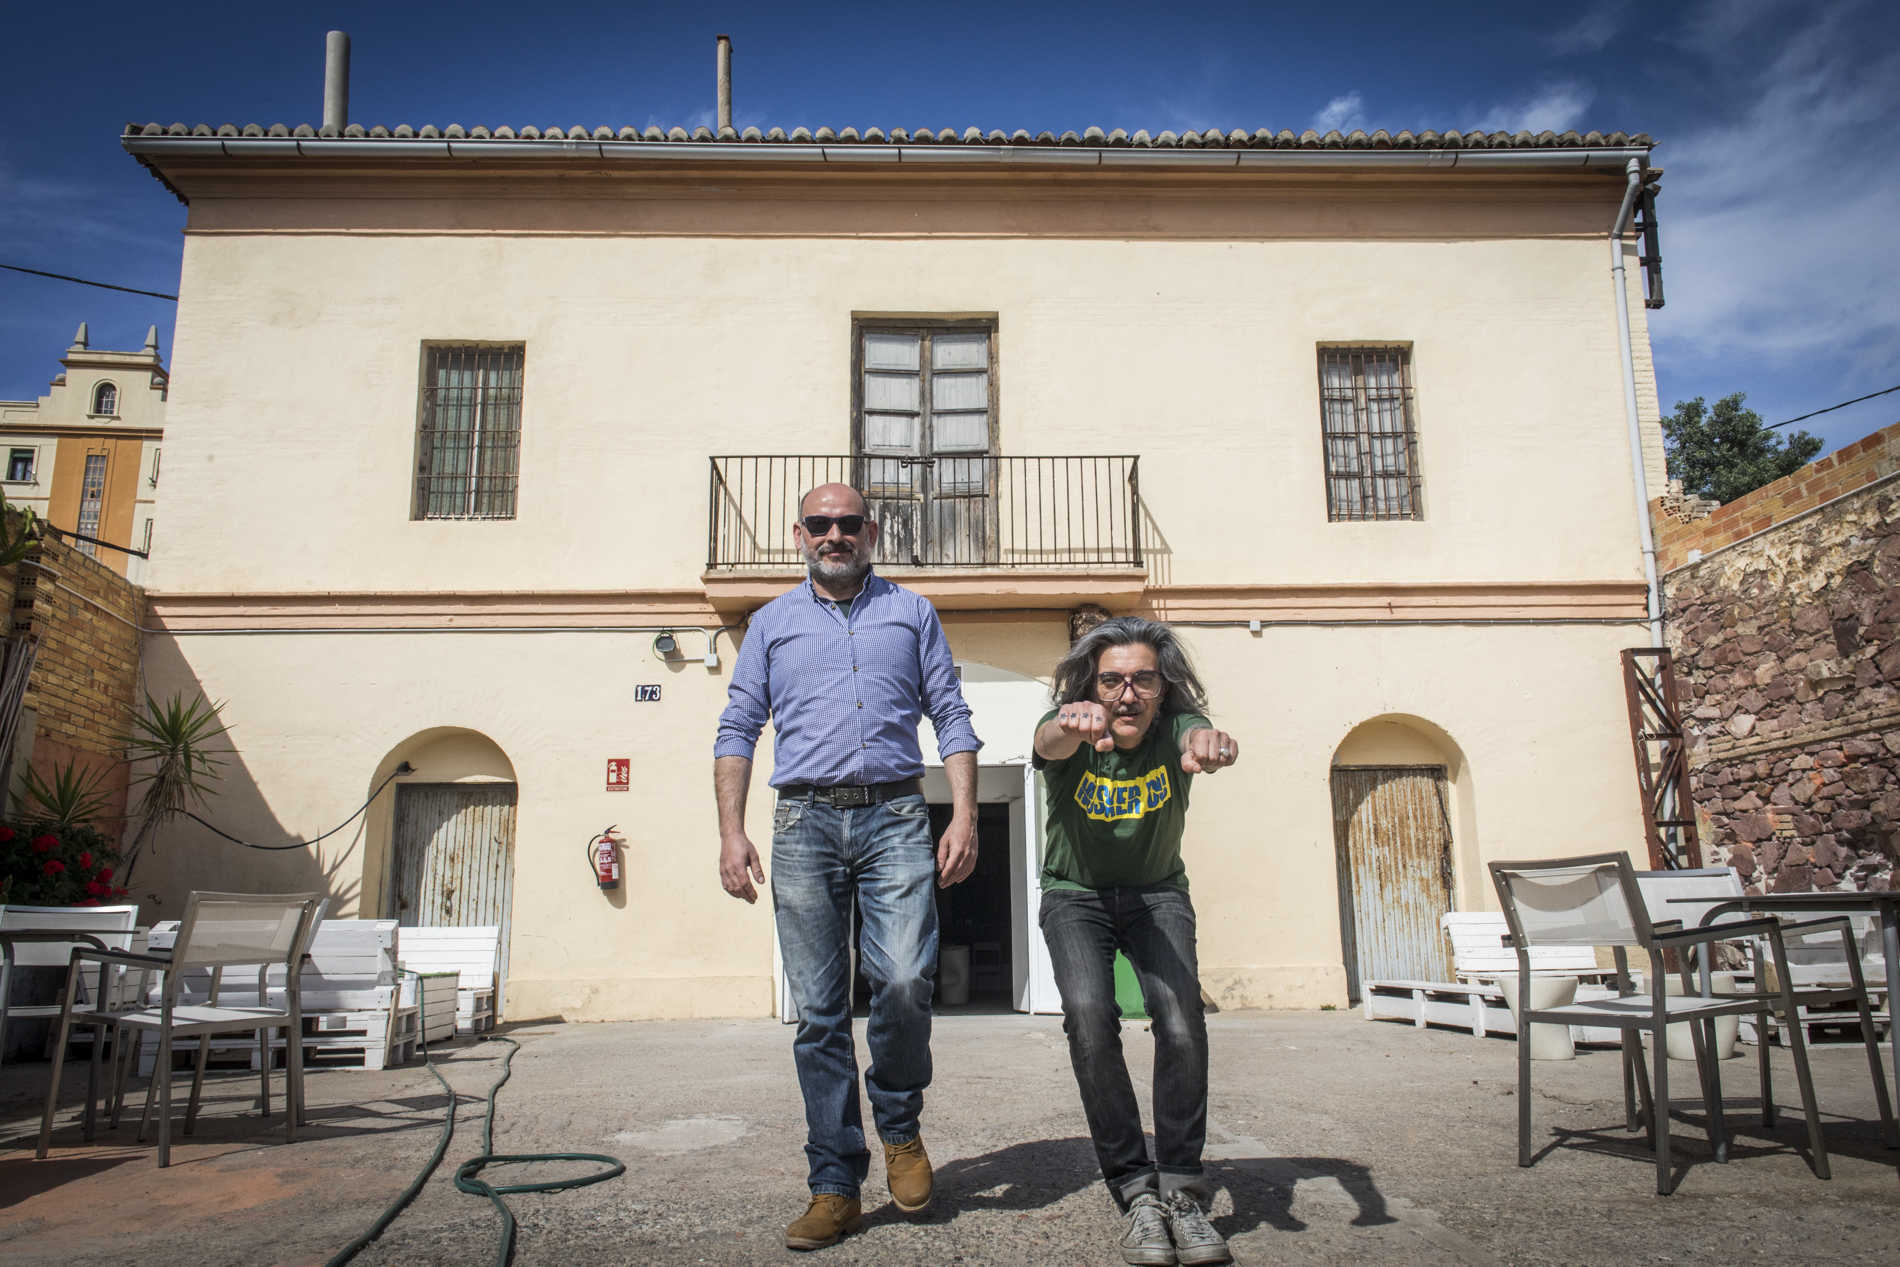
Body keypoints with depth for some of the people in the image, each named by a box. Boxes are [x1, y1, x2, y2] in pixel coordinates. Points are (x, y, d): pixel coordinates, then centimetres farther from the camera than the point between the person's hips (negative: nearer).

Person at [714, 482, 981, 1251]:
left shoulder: (911, 613, 15)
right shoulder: (772, 624, 16)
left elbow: (952, 718, 10)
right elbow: (737, 731, 11)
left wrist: (964, 816, -2)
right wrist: (731, 833, 0)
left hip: (895, 818, -1)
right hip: (805, 821, 1)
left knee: (904, 983, -16)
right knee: (818, 1011, 1)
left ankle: (900, 1125, 13)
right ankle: (836, 1187, 12)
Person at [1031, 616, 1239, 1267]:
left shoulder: (1174, 725, -20)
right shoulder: (1072, 729, -20)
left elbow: (1200, 734, -44)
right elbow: (1049, 742, -45)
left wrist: (1210, 745, -70)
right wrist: (1071, 728, -70)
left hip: (1157, 893, 1)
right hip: (1075, 894, 0)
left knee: (1181, 1013, -23)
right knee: (1088, 1015, -24)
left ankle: (1180, 1190, -7)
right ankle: (1134, 1190, -10)